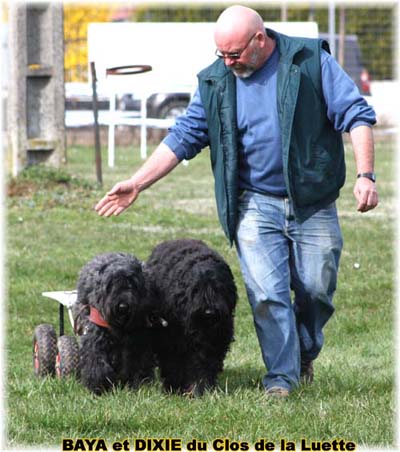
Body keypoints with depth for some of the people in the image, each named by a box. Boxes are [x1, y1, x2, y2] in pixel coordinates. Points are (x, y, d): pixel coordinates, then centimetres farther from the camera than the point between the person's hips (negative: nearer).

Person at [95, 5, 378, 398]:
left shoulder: (311, 61, -5)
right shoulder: (215, 82, 3)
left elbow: (356, 115, -6)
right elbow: (183, 138, 7)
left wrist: (364, 176, -16)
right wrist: (137, 183, 1)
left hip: (313, 203, -1)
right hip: (255, 205, 1)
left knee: (317, 290, 4)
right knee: (267, 295, -10)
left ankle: (305, 354, 31)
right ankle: (281, 379, -3)